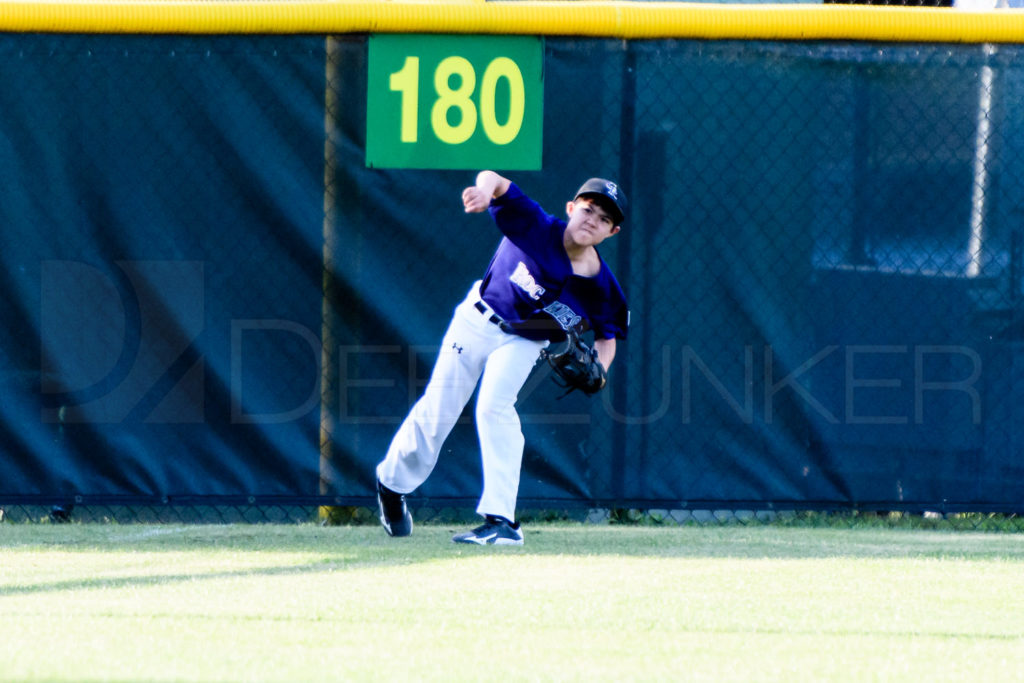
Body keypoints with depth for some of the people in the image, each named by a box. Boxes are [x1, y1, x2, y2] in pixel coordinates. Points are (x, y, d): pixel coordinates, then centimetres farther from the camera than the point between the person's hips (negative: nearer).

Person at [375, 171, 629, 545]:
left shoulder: (602, 288, -18)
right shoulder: (536, 227, -25)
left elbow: (607, 335, 0)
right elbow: (493, 180, -35)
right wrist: (487, 188, -61)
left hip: (523, 342, 0)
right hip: (477, 320, 0)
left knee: (495, 406, -24)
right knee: (437, 413, 5)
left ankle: (501, 519, -25)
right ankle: (392, 483, 32)